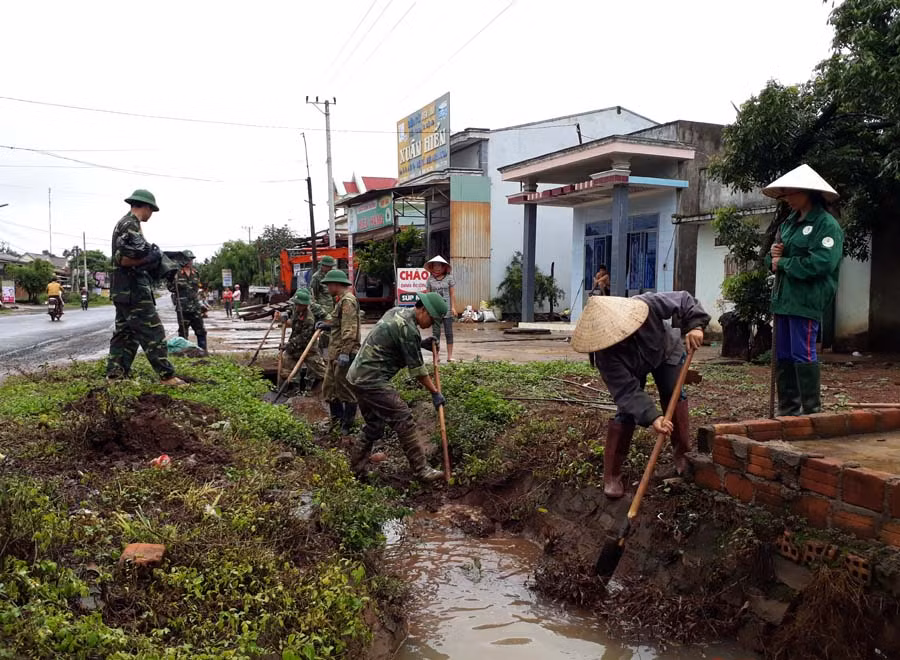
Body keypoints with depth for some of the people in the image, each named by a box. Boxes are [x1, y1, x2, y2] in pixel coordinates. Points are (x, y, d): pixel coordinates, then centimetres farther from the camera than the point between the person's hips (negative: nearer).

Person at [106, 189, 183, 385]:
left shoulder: (124, 223, 19)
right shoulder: (130, 225, -14)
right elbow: (124, 259, -22)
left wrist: (149, 256, 12)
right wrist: (151, 257, -12)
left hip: (124, 289, 11)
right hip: (132, 289, -11)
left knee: (125, 333, 12)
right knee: (153, 332, -7)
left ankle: (115, 375, 13)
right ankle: (167, 376, -5)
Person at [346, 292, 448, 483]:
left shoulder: (397, 311, 11)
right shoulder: (408, 329, -17)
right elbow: (417, 368, -12)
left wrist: (420, 344, 16)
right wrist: (435, 393, -2)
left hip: (357, 375, 10)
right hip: (372, 380, -10)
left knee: (374, 426, 18)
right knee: (404, 420, -7)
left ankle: (353, 468, 27)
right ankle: (421, 469, -3)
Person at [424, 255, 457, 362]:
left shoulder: (449, 278, 2)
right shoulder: (430, 280, 5)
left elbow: (452, 294, 3)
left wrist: (453, 307, -3)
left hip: (447, 310, -1)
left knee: (449, 333, 2)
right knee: (435, 333, 3)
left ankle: (450, 355, 7)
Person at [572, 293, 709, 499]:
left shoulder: (647, 305, -42)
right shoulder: (606, 355, -40)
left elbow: (684, 300, -27)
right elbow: (628, 391, -40)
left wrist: (695, 325, -43)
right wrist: (651, 417, -51)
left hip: (666, 353, 2)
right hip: (630, 369, -2)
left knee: (674, 397, -9)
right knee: (626, 412, -11)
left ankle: (682, 454, 9)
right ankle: (611, 474, -5)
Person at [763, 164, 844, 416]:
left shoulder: (827, 224, -7)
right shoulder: (788, 223, 18)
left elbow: (821, 262, -20)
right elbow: (775, 260, 23)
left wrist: (783, 262, -12)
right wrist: (772, 254, -1)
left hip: (807, 300, -8)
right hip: (784, 298, 8)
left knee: (803, 355, -7)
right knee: (783, 357, 10)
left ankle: (812, 410, 4)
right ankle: (787, 411, 19)